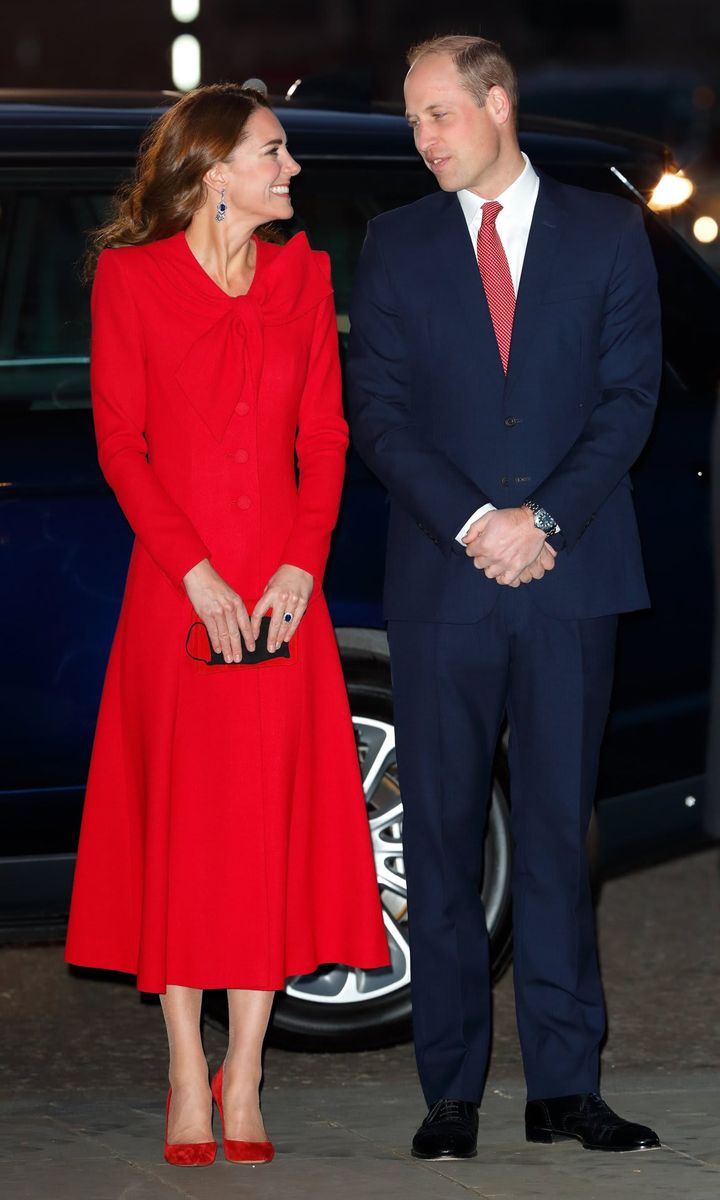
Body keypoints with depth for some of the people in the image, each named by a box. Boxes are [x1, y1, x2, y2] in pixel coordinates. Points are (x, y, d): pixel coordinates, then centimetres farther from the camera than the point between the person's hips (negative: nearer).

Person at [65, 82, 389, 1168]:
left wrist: (302, 563, -7)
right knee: (176, 822, 0)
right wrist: (195, 573, -12)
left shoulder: (303, 275, 10)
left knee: (272, 822, 0)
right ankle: (187, 1076, 8)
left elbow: (323, 435, 7)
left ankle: (243, 1080, 8)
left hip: (280, 590, 3)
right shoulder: (131, 277, 0)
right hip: (176, 589, -3)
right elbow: (121, 442, -3)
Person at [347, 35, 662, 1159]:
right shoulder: (396, 244, 9)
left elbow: (630, 395, 1)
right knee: (443, 833, 0)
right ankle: (452, 1089, 4)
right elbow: (379, 412, 3)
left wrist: (545, 520, -11)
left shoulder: (607, 232, 7)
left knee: (558, 826, 2)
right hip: (442, 581, 1)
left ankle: (565, 1085, 5)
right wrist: (472, 523, -10)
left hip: (569, 575, 0)